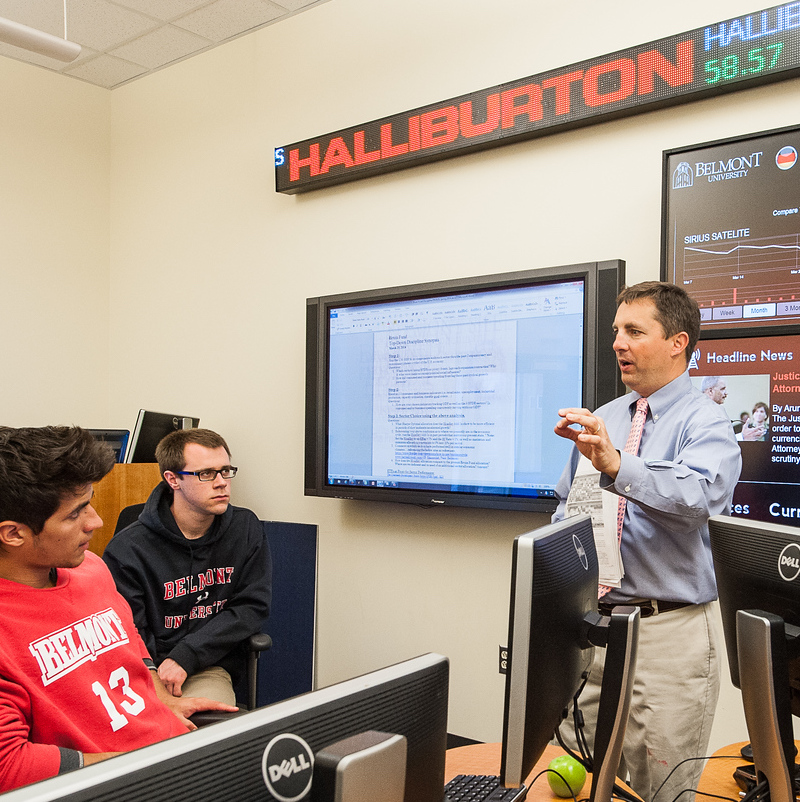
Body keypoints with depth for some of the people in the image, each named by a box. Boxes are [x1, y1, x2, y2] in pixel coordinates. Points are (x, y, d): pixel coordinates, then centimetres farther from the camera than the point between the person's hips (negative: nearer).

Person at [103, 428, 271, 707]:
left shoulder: (246, 529, 4)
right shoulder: (128, 548, -7)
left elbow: (253, 606, 0)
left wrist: (184, 658, -10)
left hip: (210, 668, 2)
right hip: (147, 671, -2)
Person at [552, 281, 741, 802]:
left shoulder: (705, 421, -8)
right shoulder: (601, 420, 13)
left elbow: (701, 495, -29)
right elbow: (567, 507, 21)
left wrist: (618, 466, -42)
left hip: (669, 632, -6)